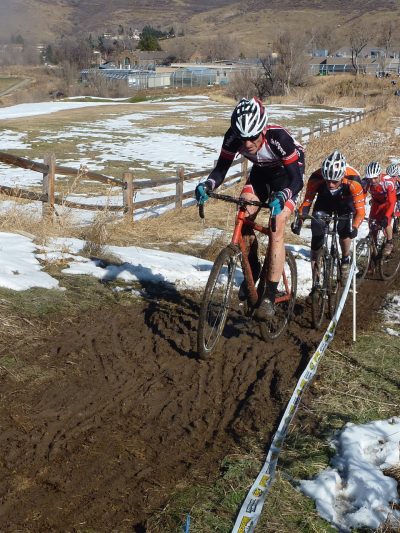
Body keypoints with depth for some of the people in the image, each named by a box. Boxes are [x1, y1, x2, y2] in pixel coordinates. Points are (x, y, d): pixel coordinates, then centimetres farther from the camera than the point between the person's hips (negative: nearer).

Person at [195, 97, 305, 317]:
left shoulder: (278, 138, -38)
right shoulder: (233, 137, -27)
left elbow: (296, 179, -35)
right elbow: (221, 169, -18)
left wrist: (281, 197, -54)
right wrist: (207, 185, -39)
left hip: (287, 173, -4)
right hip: (261, 172, 5)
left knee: (276, 230, -17)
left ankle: (270, 295, -13)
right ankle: (252, 272, 10)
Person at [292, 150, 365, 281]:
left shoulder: (353, 181, -39)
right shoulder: (316, 178, -34)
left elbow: (360, 210, -35)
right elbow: (307, 201, -22)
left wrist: (354, 227, -52)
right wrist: (298, 221, -36)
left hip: (345, 203, -1)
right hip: (324, 201, 1)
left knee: (344, 228, -25)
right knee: (317, 230, -15)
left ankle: (345, 259, 7)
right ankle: (315, 281, -5)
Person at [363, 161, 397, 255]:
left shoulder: (388, 182, -38)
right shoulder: (366, 182, -30)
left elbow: (392, 202, -37)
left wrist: (386, 217, -45)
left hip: (388, 202, -3)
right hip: (376, 202, 3)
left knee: (385, 223, -21)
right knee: (373, 224, -5)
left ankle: (389, 243, 4)